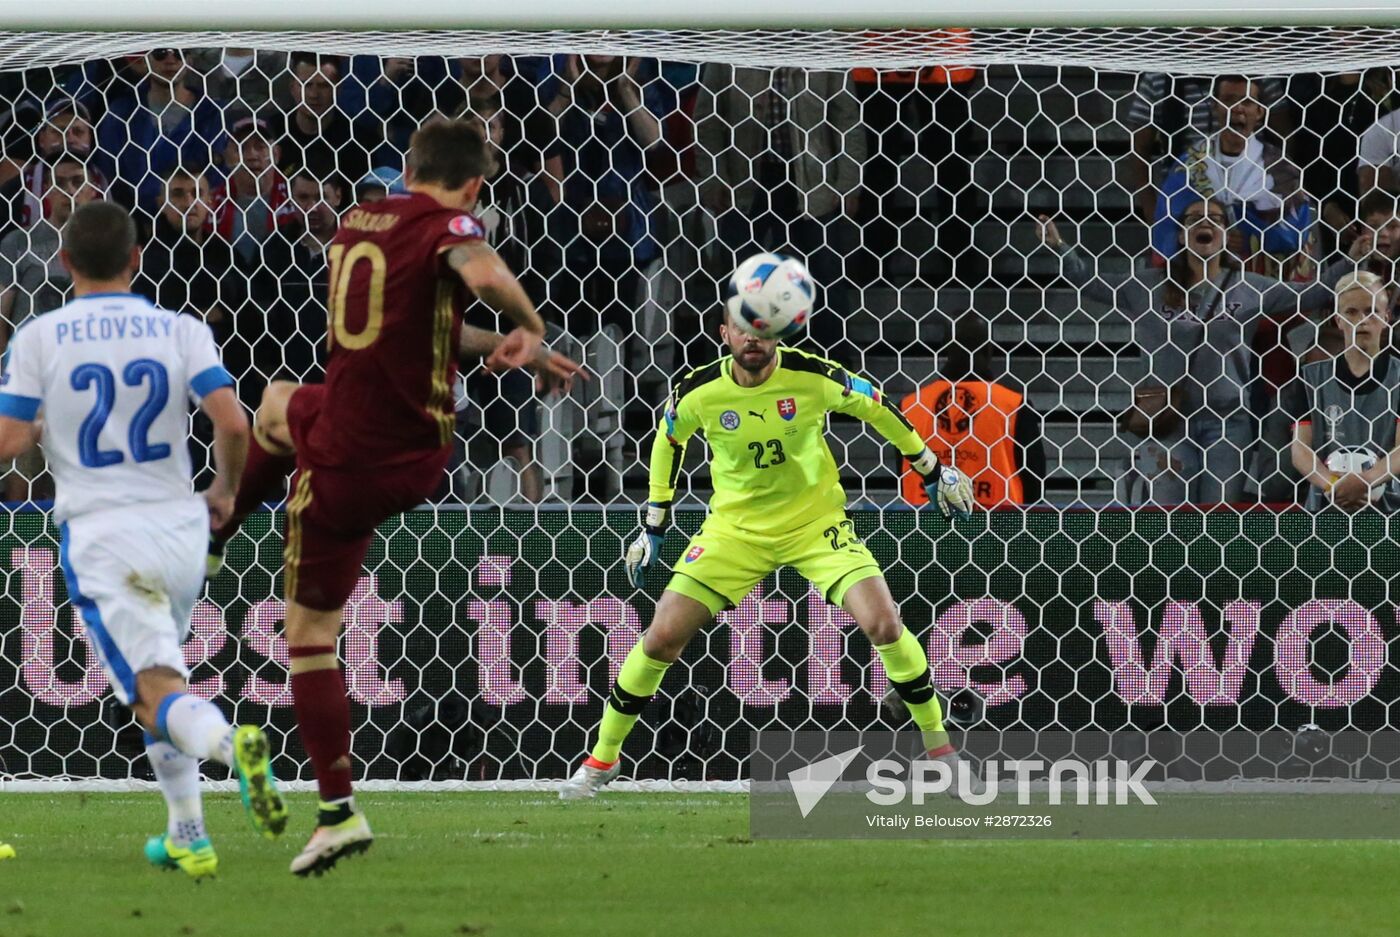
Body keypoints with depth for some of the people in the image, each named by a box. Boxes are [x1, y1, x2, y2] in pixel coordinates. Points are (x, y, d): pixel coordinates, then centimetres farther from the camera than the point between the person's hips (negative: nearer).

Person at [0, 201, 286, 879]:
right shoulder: (180, 331, 2)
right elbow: (232, 423, -9)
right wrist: (225, 490, 11)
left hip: (99, 536, -3)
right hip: (178, 527, 3)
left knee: (157, 693, -8)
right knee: (157, 678, 23)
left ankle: (228, 741, -42)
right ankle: (186, 839, 18)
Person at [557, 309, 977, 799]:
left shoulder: (814, 376, -19)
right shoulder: (697, 392, -15)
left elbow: (874, 406, 0)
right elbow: (668, 441, 8)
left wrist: (931, 469, 9)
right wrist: (654, 525, 12)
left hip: (815, 519, -1)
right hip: (736, 526, 1)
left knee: (884, 625, -20)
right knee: (662, 638, -9)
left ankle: (937, 744, 2)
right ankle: (602, 758, 11)